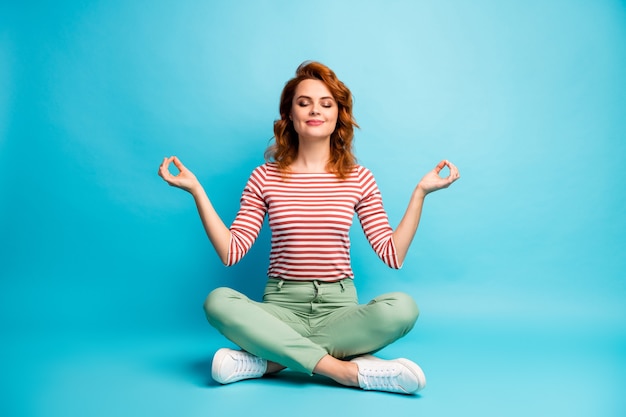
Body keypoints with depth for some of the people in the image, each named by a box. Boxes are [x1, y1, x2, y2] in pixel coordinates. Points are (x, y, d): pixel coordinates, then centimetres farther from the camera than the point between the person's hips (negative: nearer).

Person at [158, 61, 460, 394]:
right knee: (218, 301, -30)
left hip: (339, 306, 1)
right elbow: (231, 251, -3)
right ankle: (350, 370, -29)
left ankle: (272, 360, -23)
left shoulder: (358, 178, 5)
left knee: (402, 307, -29)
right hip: (282, 305, 0)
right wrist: (196, 191, -6)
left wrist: (420, 192, -3)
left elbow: (393, 255, 0)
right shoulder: (266, 177, 4)